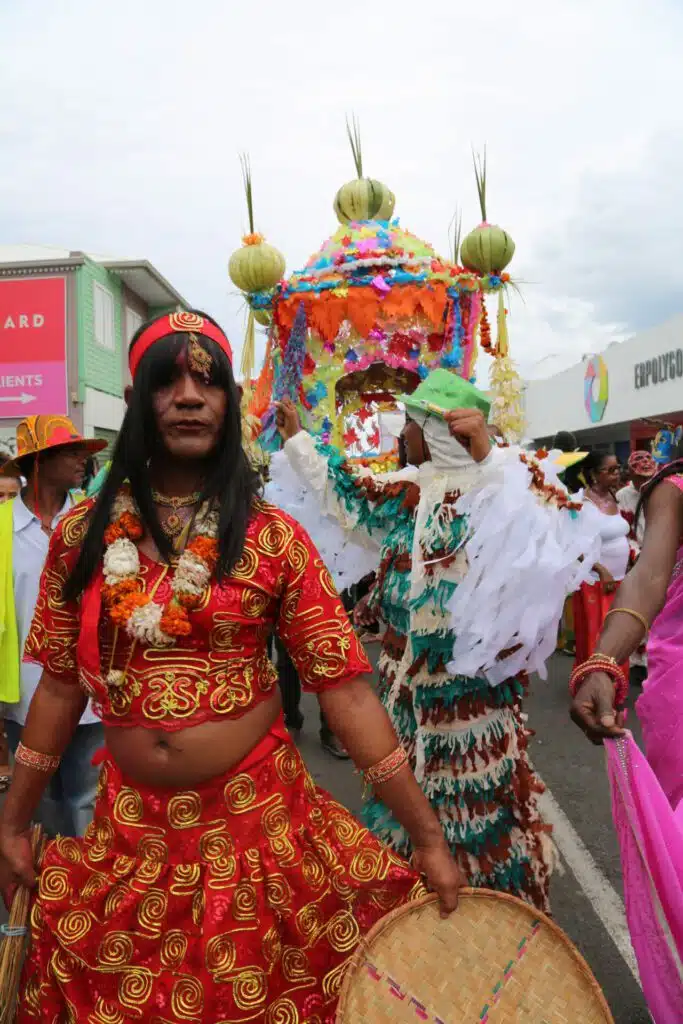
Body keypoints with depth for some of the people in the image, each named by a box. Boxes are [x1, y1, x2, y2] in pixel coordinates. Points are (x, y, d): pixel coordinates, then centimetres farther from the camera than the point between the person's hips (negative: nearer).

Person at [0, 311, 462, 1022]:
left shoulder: (274, 538, -10)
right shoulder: (82, 536, -2)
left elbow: (343, 689, -11)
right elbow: (61, 686, 6)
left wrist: (427, 839, -11)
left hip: (256, 817, -2)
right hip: (129, 824, 2)